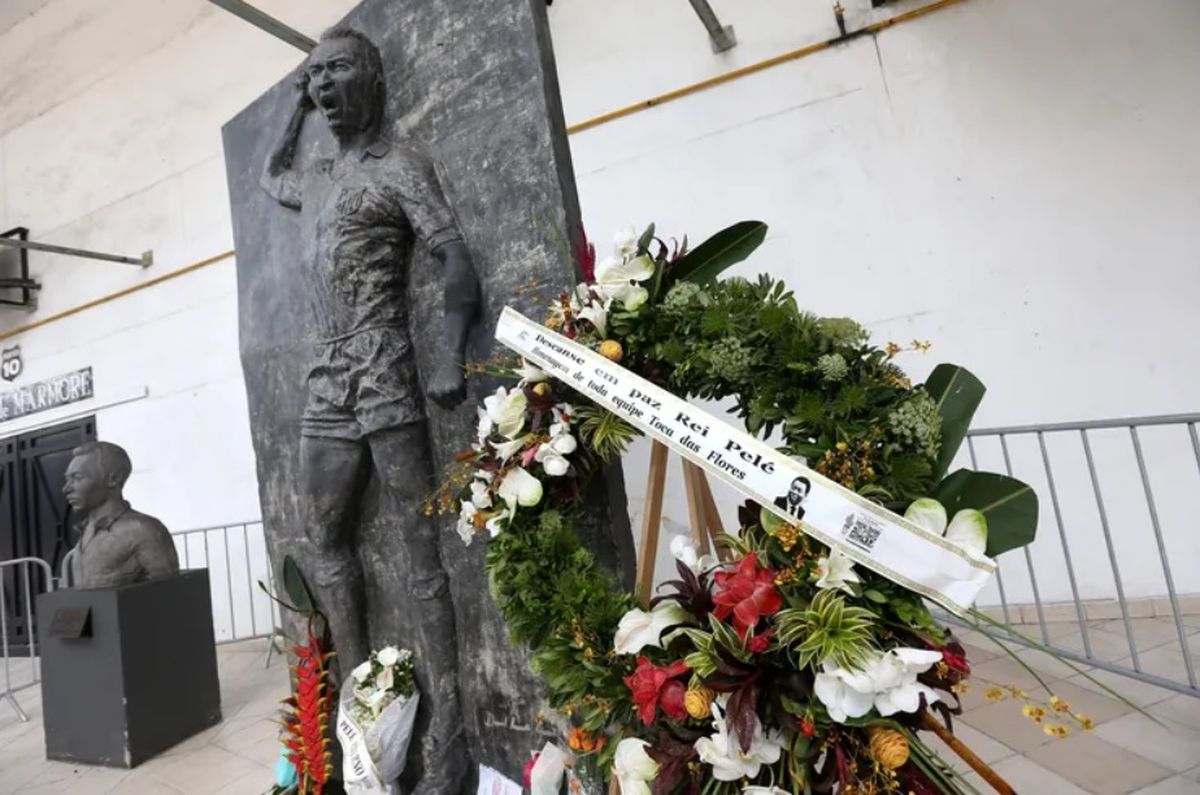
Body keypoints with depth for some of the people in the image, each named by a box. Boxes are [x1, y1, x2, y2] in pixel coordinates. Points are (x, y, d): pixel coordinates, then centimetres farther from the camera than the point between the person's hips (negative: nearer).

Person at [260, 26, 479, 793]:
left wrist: (454, 359, -27)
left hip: (384, 378, -8)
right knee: (328, 542, 9)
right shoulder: (315, 179, 23)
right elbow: (271, 174, 46)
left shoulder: (401, 166, 0)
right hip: (325, 384, 8)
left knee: (422, 549, -8)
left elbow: (459, 261, -12)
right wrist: (297, 110, 31)